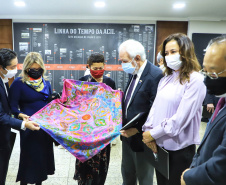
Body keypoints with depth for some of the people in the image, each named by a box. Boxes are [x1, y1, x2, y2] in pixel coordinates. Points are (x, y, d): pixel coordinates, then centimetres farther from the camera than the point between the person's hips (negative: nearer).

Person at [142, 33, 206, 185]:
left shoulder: (195, 80, -14)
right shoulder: (166, 79, 8)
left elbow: (181, 117, -20)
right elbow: (155, 107, 6)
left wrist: (153, 134, -14)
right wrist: (148, 131, -8)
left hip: (180, 148, -6)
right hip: (159, 144, 6)